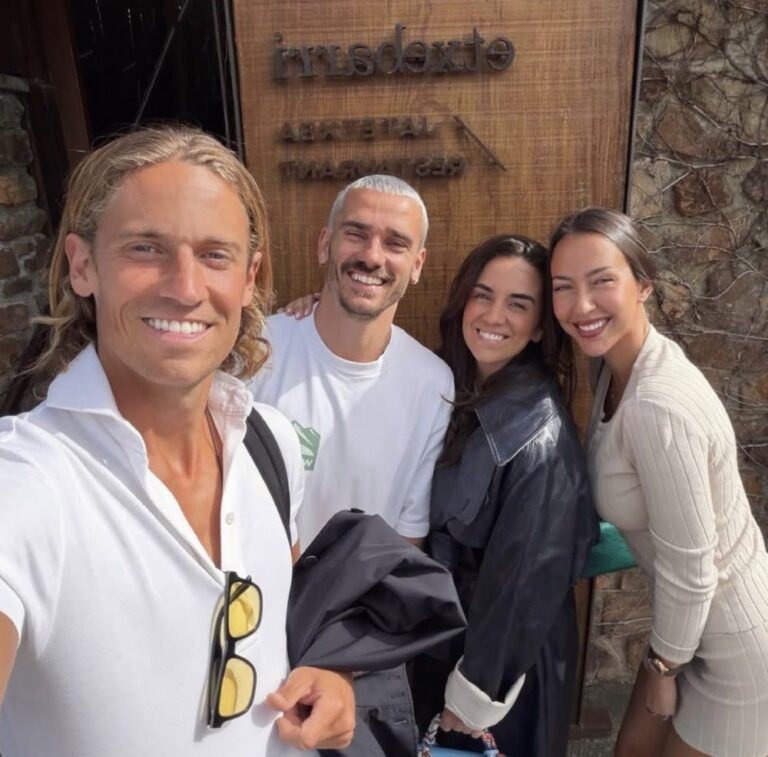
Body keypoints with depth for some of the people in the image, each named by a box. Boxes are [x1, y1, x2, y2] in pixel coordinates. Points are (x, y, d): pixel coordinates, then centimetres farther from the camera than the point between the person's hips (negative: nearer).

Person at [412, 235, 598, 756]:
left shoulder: (540, 434, -27)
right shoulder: (454, 389, -7)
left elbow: (526, 576, -21)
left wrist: (476, 685, -11)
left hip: (508, 650, -6)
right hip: (445, 627, 6)